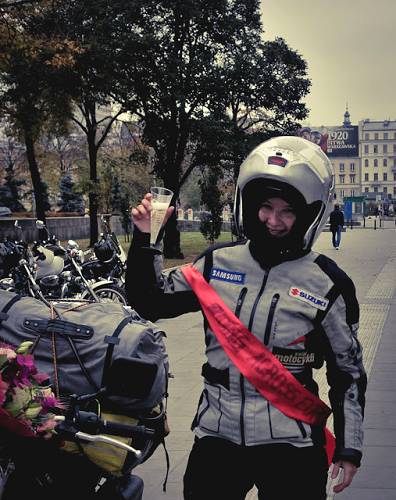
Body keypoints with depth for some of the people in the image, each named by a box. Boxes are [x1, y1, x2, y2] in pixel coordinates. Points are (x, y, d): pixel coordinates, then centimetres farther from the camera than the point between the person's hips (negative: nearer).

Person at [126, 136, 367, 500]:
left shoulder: (329, 284, -6)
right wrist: (145, 239, -2)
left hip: (290, 447, -2)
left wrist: (349, 448, 2)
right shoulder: (217, 262, 1)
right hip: (217, 436, 3)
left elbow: (348, 371, 2)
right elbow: (149, 302, 9)